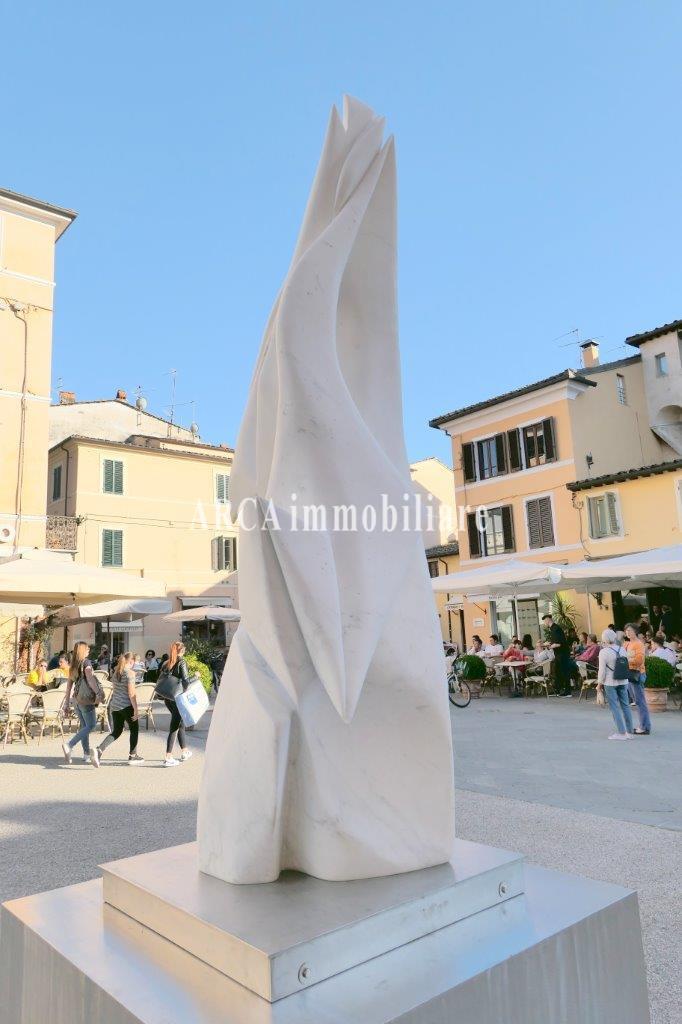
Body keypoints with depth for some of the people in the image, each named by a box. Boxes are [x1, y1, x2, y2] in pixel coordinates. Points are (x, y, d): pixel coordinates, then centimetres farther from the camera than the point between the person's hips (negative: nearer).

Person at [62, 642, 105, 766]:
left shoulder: (73, 665, 11)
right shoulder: (86, 662, -9)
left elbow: (70, 683, 13)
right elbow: (90, 679, -18)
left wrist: (67, 699, 18)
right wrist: (98, 693, -16)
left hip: (76, 699, 8)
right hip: (86, 699, -8)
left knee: (84, 726, 14)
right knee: (90, 725, -3)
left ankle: (86, 753, 18)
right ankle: (69, 745, -16)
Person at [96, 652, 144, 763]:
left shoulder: (115, 672, 11)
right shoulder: (130, 672, -13)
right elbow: (131, 693, -17)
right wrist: (136, 709, -15)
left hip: (114, 705, 7)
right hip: (126, 706, -7)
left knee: (116, 731, 15)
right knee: (134, 729, 10)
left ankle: (100, 749, -2)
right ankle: (133, 756, 16)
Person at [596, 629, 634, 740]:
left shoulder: (604, 652, -15)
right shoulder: (622, 649, 1)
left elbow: (602, 670, -13)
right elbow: (626, 666, 10)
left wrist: (599, 683, 0)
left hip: (610, 683, -5)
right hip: (623, 682, 5)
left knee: (615, 707, 2)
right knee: (625, 705, 11)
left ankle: (621, 732, 2)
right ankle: (629, 732, 17)